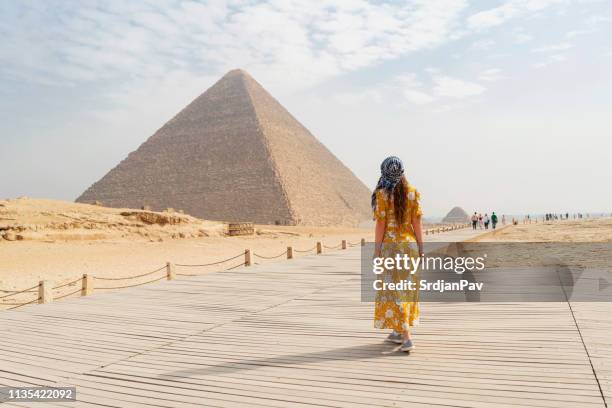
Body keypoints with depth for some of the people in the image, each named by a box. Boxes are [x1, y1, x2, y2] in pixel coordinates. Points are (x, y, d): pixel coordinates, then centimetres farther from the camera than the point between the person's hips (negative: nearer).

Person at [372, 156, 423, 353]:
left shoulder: (382, 193, -10)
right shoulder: (412, 192, 2)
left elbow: (380, 224, -11)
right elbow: (417, 223, 1)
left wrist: (376, 251, -6)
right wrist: (421, 249, 6)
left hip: (391, 246, -5)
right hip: (410, 245, 5)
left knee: (394, 292, -1)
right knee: (406, 288, 16)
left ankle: (406, 338, -8)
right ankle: (399, 331, 27)